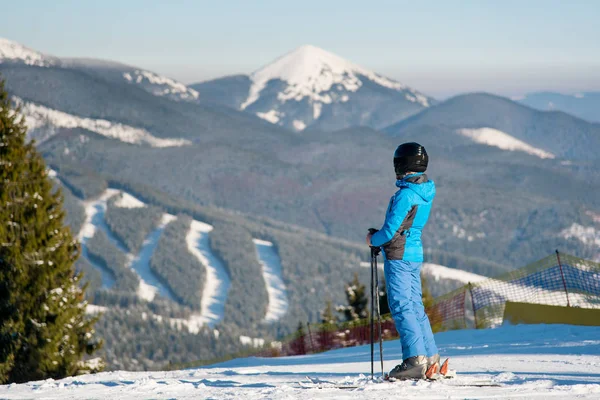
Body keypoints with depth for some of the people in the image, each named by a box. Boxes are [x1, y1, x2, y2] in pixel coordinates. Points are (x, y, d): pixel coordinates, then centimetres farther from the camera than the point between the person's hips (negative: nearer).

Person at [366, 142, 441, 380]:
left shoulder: (405, 195, -19)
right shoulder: (426, 192, 9)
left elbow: (391, 230, -18)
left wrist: (374, 240, 2)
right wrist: (379, 234, 13)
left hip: (398, 256, -9)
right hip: (416, 254, 9)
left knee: (402, 307, -8)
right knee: (415, 306, 13)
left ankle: (415, 360, -13)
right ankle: (431, 359, 14)